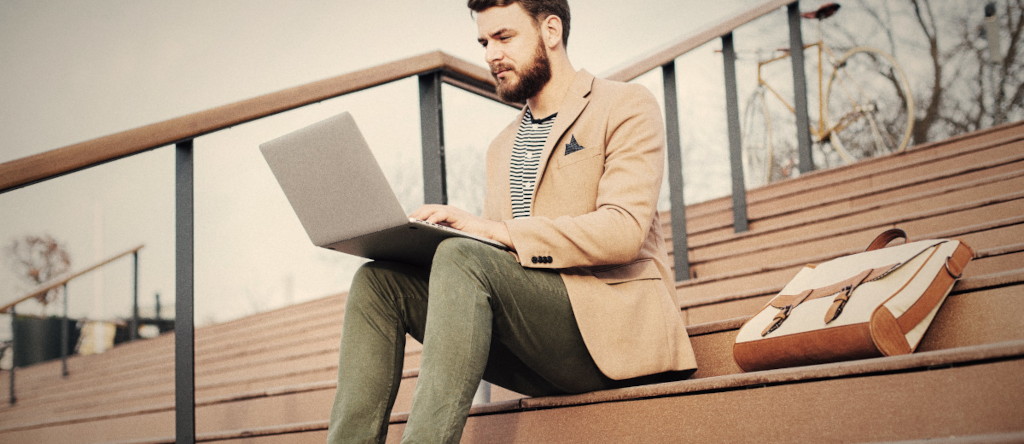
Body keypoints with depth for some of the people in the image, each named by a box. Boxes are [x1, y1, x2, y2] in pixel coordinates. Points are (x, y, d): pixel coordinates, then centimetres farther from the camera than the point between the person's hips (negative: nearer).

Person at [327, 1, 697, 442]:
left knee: (462, 259, -30)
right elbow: (488, 242, 19)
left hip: (611, 321, -6)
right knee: (379, 280, -10)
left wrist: (496, 230, -18)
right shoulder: (502, 148, 25)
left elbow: (624, 231, -12)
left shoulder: (626, 106, 3)